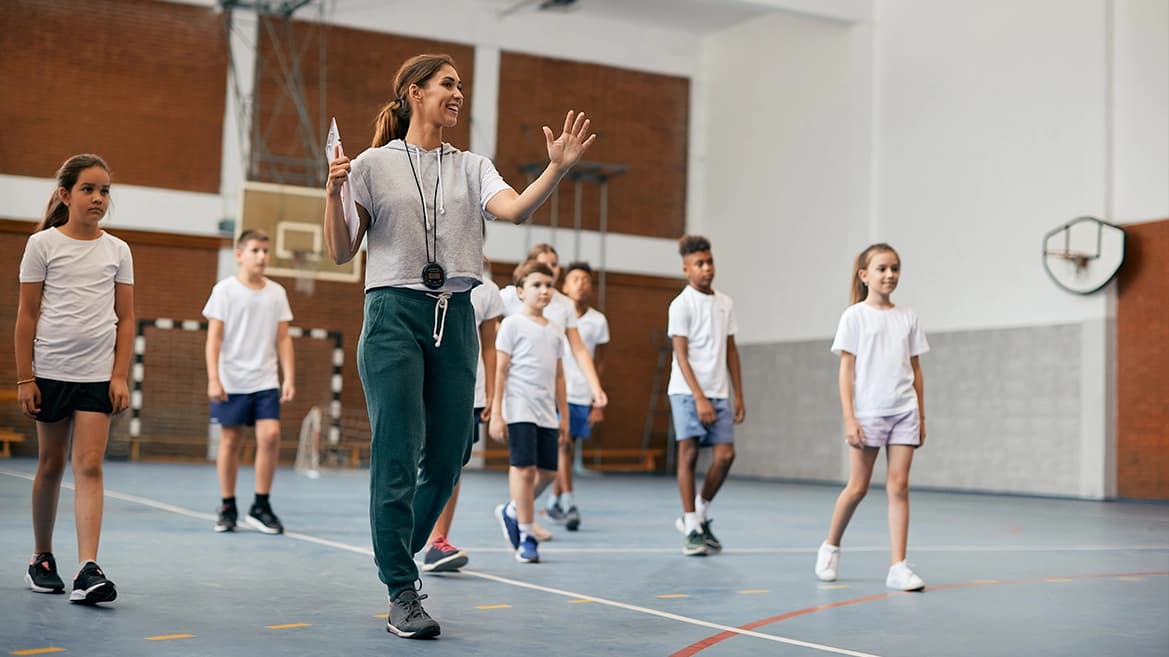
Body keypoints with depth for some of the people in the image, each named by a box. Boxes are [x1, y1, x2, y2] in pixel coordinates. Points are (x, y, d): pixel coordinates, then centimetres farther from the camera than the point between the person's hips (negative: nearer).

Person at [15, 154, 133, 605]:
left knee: (89, 466, -8)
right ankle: (41, 558, 25)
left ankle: (88, 569, -15)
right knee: (51, 466, 9)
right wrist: (24, 377, -4)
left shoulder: (117, 251, 6)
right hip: (50, 372, -1)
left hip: (98, 375, 1)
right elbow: (27, 315, 0)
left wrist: (120, 376, -1)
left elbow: (125, 317, 7)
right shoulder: (43, 244, 1)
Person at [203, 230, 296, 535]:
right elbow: (214, 337, -4)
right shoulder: (225, 290, -1)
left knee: (270, 436, -11)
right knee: (230, 441, 3)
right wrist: (213, 379, -11)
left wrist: (289, 377, 1)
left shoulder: (277, 292, 7)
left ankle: (261, 507, 0)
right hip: (231, 381, -2)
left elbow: (283, 339, 9)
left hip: (266, 382, 2)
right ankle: (227, 508, 15)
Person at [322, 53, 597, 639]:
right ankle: (402, 595, 2)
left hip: (455, 320, 4)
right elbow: (342, 253, 1)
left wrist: (557, 169, -24)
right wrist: (333, 193, -15)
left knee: (446, 459, 5)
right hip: (395, 316, -4)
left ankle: (397, 555, 29)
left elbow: (515, 210, -8)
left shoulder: (471, 168, 12)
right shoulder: (373, 165, 4)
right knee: (398, 458, -7)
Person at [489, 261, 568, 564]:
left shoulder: (555, 330, 14)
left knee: (547, 472, 5)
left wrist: (564, 416, 16)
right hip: (519, 410, -6)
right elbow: (500, 371, -5)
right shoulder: (512, 324, -2)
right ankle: (526, 536, 1)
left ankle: (511, 512, 28)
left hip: (546, 412, 6)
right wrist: (496, 414, -10)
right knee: (524, 469, -8)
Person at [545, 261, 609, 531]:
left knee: (568, 448, 7)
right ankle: (568, 504, -15)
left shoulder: (598, 321, 6)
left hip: (583, 395, 3)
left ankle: (555, 500, 21)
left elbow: (599, 363, 10)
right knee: (563, 444, -15)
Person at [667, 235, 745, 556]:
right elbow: (681, 355, -11)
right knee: (688, 454, -4)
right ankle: (692, 529, 2)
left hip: (719, 393, 5)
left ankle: (700, 515, 18)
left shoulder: (725, 303, 12)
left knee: (725, 455, -3)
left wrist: (739, 396, 12)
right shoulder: (681, 305, -6)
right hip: (687, 392, -5)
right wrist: (699, 398, -17)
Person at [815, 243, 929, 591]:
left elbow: (915, 370, 12)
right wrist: (849, 417, -10)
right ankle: (831, 547, 26)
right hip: (867, 414, -3)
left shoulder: (907, 317, 9)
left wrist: (921, 417, 9)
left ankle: (898, 567, -1)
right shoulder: (854, 317, -1)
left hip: (904, 412, 3)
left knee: (899, 487, -2)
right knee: (858, 487, 3)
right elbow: (847, 369, -4)